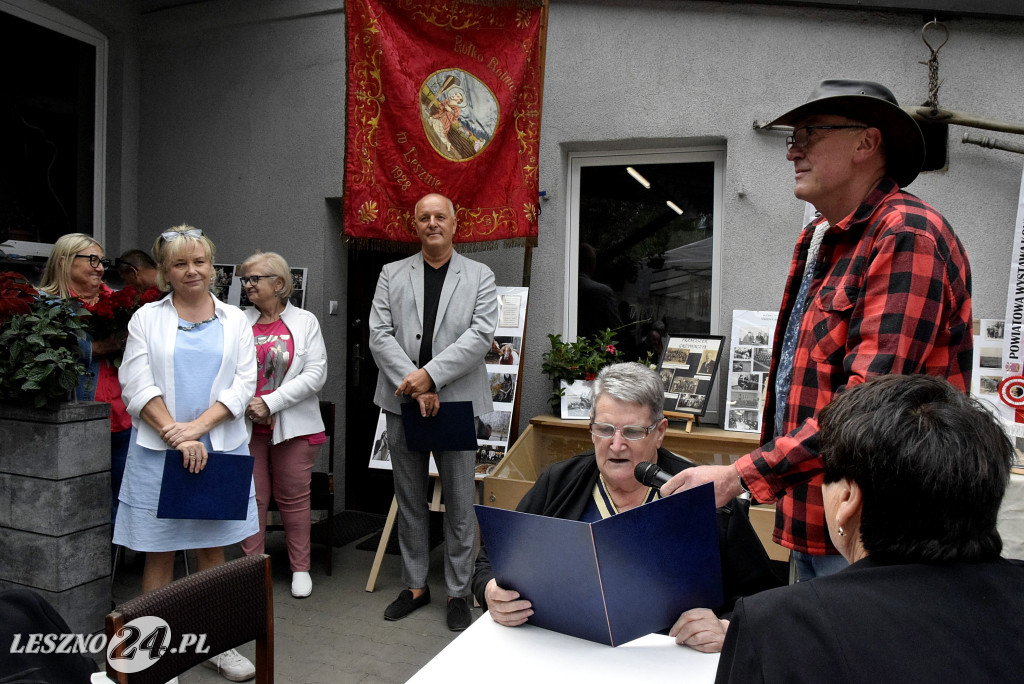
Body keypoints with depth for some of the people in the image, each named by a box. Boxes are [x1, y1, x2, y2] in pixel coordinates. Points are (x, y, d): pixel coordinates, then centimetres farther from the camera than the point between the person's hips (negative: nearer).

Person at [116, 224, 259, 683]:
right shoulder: (146, 319, 5)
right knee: (159, 553, 6)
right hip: (158, 450, -1)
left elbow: (243, 384, -1)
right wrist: (176, 435, -14)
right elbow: (137, 386, -4)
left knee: (214, 550, 10)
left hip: (220, 449, 1)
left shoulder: (236, 321, 8)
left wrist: (197, 427, -13)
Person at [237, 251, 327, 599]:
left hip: (293, 426, -2)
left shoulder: (305, 322, 1)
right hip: (247, 426, 2)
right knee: (251, 498, 7)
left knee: (293, 498, 6)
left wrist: (270, 402, -14)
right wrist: (247, 407, -12)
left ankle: (300, 568, 20)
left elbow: (316, 374, -8)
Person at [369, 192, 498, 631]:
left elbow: (481, 335, -8)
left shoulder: (480, 277, 5)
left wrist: (431, 374, -17)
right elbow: (379, 335, -1)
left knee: (460, 502, 4)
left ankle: (458, 592, 19)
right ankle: (415, 585, 28)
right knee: (409, 499, 12)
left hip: (457, 402, -2)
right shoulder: (392, 274, 10)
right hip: (402, 402, 2)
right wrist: (415, 386, -13)